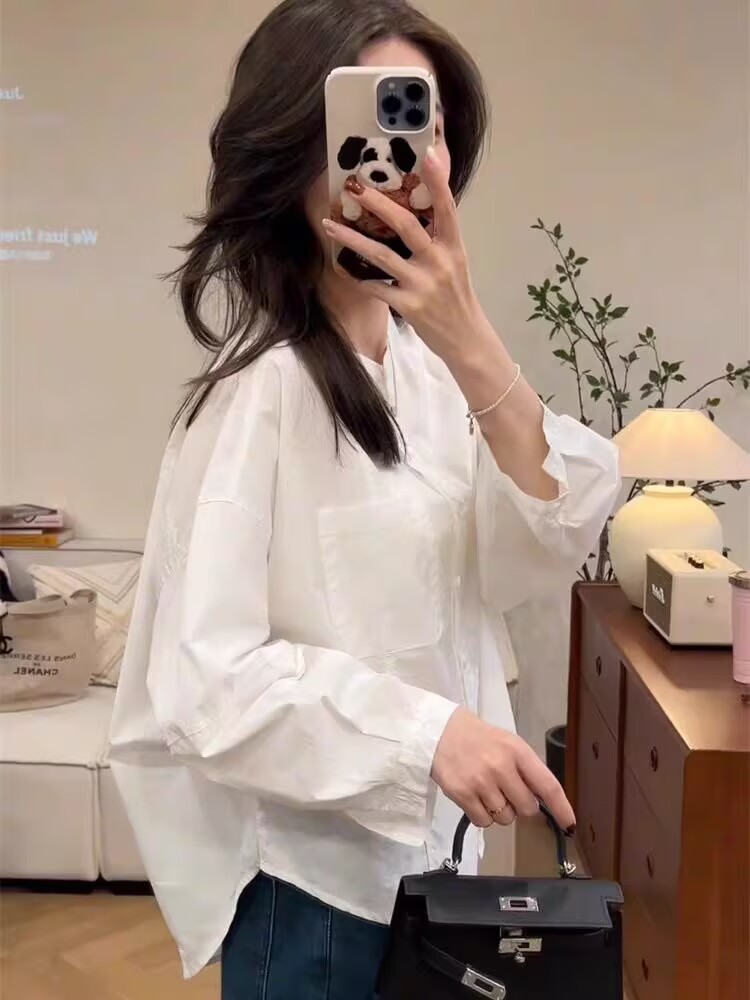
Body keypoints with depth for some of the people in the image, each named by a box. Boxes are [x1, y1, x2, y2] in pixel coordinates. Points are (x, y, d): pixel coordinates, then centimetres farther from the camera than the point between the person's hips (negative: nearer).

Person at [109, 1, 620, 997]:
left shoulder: (424, 360, 0)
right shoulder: (261, 388, -22)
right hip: (318, 876, -7)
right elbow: (205, 677, -25)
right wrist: (425, 731, -36)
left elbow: (530, 562, -11)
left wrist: (475, 353, -24)